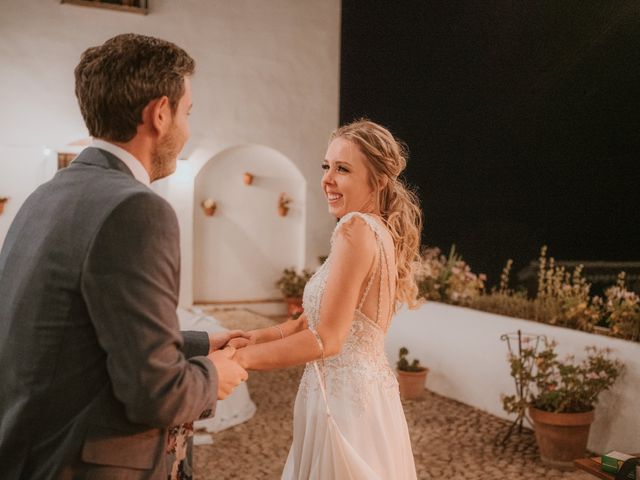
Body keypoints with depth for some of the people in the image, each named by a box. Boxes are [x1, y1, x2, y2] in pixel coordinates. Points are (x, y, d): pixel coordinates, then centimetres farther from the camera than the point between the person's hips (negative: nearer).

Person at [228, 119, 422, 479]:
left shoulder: (356, 228, -18)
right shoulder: (383, 231, 9)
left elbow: (326, 339, -21)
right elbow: (318, 317, 10)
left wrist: (239, 358, -16)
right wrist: (251, 338, 4)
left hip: (343, 396, -9)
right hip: (367, 390, 9)